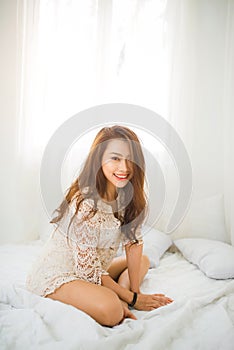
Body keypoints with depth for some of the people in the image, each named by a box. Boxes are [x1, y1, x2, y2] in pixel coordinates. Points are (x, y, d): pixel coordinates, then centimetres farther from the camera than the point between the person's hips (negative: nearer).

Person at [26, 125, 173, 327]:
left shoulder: (128, 194, -6)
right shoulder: (86, 205, -29)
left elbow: (133, 242, 0)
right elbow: (89, 271, -24)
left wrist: (135, 290, -6)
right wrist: (132, 298, -14)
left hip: (94, 270, 9)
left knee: (143, 261, 15)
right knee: (111, 310, -35)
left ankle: (118, 300, -6)